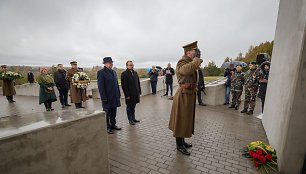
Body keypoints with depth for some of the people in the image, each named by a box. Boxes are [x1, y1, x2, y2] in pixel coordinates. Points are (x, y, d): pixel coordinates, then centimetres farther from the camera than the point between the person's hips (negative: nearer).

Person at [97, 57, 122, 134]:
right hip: (107, 98, -6)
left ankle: (113, 125, 31)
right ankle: (107, 127, 22)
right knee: (107, 113, 7)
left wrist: (118, 95, 12)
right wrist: (104, 98, -17)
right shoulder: (101, 72, -8)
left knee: (114, 113, 16)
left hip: (115, 97, 7)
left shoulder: (114, 72, 13)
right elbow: (100, 87, -13)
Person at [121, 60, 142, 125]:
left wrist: (139, 92, 9)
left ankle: (133, 118, 29)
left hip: (136, 93, 6)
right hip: (129, 94, -6)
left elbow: (138, 83, 14)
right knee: (129, 107, 8)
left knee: (133, 107, 16)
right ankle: (130, 120, 20)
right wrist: (127, 95, -16)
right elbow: (124, 85, -13)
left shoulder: (135, 73, 11)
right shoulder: (124, 74, -9)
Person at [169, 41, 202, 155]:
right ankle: (179, 145, 20)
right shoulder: (181, 63, -15)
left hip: (189, 95, 10)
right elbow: (186, 69, -41)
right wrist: (197, 60, -26)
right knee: (181, 120, 3)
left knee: (186, 119, 19)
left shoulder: (190, 63, 14)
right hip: (183, 96, -10)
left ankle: (182, 141, 36)